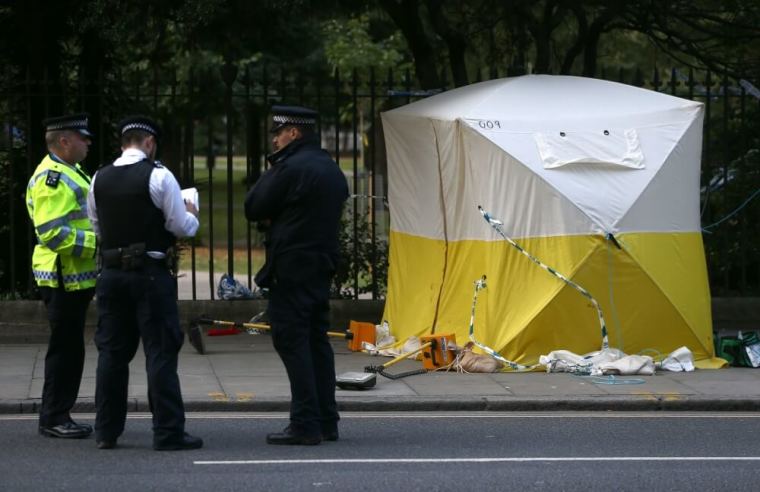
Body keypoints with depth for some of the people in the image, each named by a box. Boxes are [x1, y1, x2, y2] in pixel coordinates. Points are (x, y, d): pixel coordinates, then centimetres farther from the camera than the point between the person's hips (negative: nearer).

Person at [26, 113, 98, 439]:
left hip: (76, 277, 10)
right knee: (65, 348, -5)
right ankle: (54, 419, 1)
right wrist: (99, 242, -23)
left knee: (69, 348, 13)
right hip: (63, 278, -10)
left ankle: (57, 416, 20)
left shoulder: (69, 174, 18)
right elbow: (52, 232, -24)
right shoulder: (51, 179, -16)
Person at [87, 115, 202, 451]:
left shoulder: (99, 180, 6)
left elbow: (97, 228, 14)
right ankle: (168, 432, -2)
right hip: (151, 273, -5)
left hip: (112, 272, 5)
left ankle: (106, 431, 15)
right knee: (160, 352, -1)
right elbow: (181, 227, -7)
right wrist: (192, 215, 14)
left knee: (112, 351, 11)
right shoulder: (159, 176, -9)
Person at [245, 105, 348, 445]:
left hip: (291, 268, -9)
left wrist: (271, 170, 3)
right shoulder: (331, 170, 15)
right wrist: (274, 220, 9)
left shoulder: (290, 169, -15)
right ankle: (326, 421, 14)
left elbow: (253, 208, -8)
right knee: (317, 340, 12)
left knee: (291, 340, -7)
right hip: (323, 265, 9)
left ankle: (305, 424, -11)